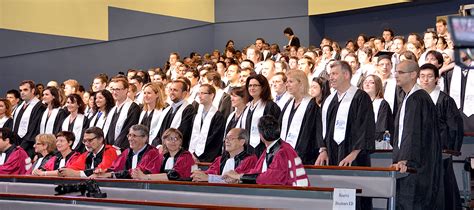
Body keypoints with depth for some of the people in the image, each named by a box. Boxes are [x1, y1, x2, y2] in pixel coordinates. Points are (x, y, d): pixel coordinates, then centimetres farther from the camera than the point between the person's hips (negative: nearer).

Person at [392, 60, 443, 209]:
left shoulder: (418, 99, -15)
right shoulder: (408, 98, 17)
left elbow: (414, 133, -24)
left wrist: (405, 160, -31)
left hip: (415, 164, -10)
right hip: (408, 162, 10)